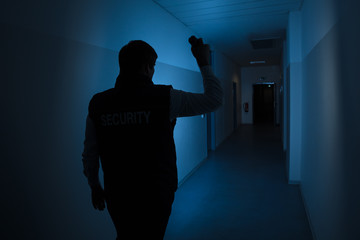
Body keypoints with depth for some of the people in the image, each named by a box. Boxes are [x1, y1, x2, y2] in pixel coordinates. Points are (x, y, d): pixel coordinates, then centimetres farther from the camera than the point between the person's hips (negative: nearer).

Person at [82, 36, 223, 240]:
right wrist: (204, 63, 1)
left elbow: (89, 154, 1)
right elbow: (215, 99, -9)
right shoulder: (165, 97, -17)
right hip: (156, 194, -3)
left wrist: (95, 186, 16)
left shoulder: (98, 103, -6)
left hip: (117, 195, 4)